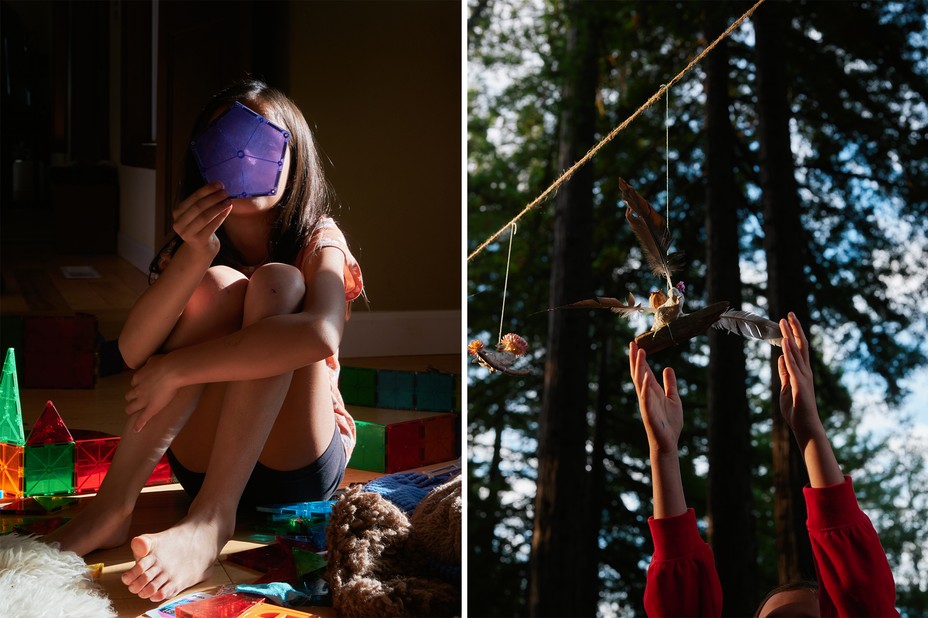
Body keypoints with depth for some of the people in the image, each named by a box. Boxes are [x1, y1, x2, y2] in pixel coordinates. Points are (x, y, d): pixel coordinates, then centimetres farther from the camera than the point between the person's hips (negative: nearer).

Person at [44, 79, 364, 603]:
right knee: (218, 284, -19)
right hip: (204, 460, 2)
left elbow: (320, 335, -32)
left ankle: (209, 522, -35)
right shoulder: (194, 249, 3)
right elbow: (133, 351, -15)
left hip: (299, 465, -2)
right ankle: (114, 504, -26)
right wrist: (193, 256, -30)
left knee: (276, 282, -22)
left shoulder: (318, 242, -8)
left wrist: (175, 369, -29)